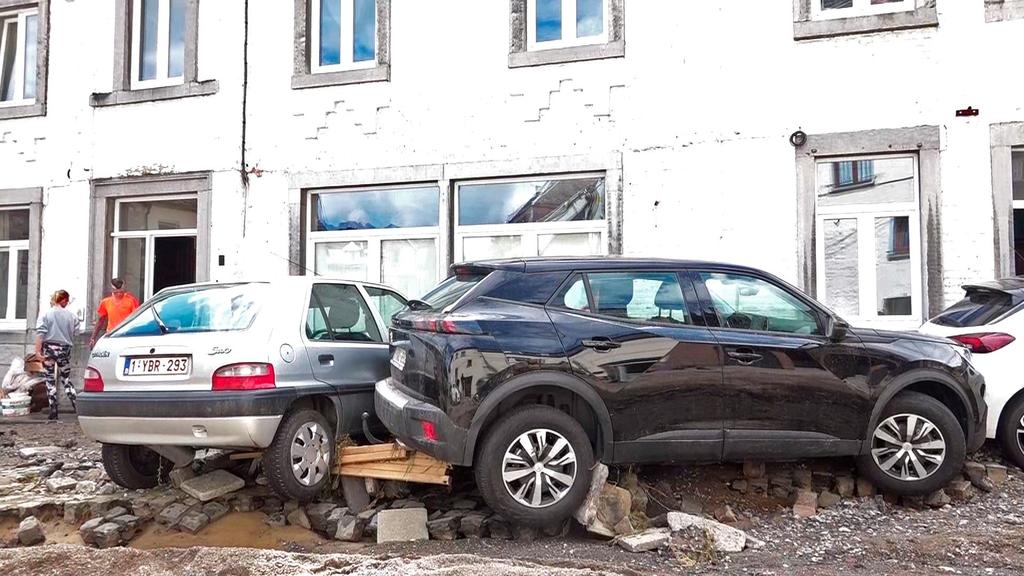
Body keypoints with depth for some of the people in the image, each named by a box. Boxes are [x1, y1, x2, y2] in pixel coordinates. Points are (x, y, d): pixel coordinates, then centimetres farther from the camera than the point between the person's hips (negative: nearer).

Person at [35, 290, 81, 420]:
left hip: (49, 348, -2)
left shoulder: (46, 315, -3)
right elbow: (75, 334, 6)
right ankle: (78, 407, 3)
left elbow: (40, 334, -10)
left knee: (50, 381, 5)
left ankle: (53, 411, 5)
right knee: (66, 379, 13)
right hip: (65, 349, 2)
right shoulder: (71, 316, 1)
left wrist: (38, 350, -10)